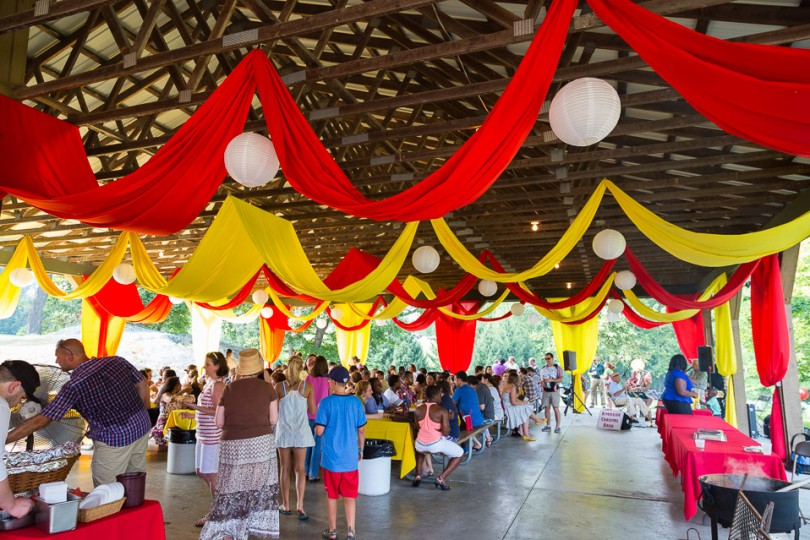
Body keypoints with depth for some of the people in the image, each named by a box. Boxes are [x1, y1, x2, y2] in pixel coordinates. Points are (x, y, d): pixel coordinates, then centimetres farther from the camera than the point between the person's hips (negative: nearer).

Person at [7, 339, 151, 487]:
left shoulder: (74, 386, -14)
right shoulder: (117, 361, 0)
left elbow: (39, 422, -12)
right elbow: (143, 385, 8)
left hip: (115, 439, -6)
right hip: (142, 427, 7)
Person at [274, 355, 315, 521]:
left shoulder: (280, 386, -7)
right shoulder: (307, 387, -6)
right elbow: (313, 411, -2)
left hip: (284, 431, 0)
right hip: (301, 432, 0)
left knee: (285, 469, 12)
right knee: (300, 469, 5)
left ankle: (286, 505, 21)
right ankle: (299, 506, -3)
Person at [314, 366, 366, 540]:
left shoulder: (326, 402, -12)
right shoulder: (355, 402, -3)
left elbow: (319, 431, -12)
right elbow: (361, 430, 3)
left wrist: (316, 427, 11)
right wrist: (361, 449, 17)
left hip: (331, 457, -2)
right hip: (350, 457, 2)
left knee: (332, 495, 14)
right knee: (350, 496, 11)